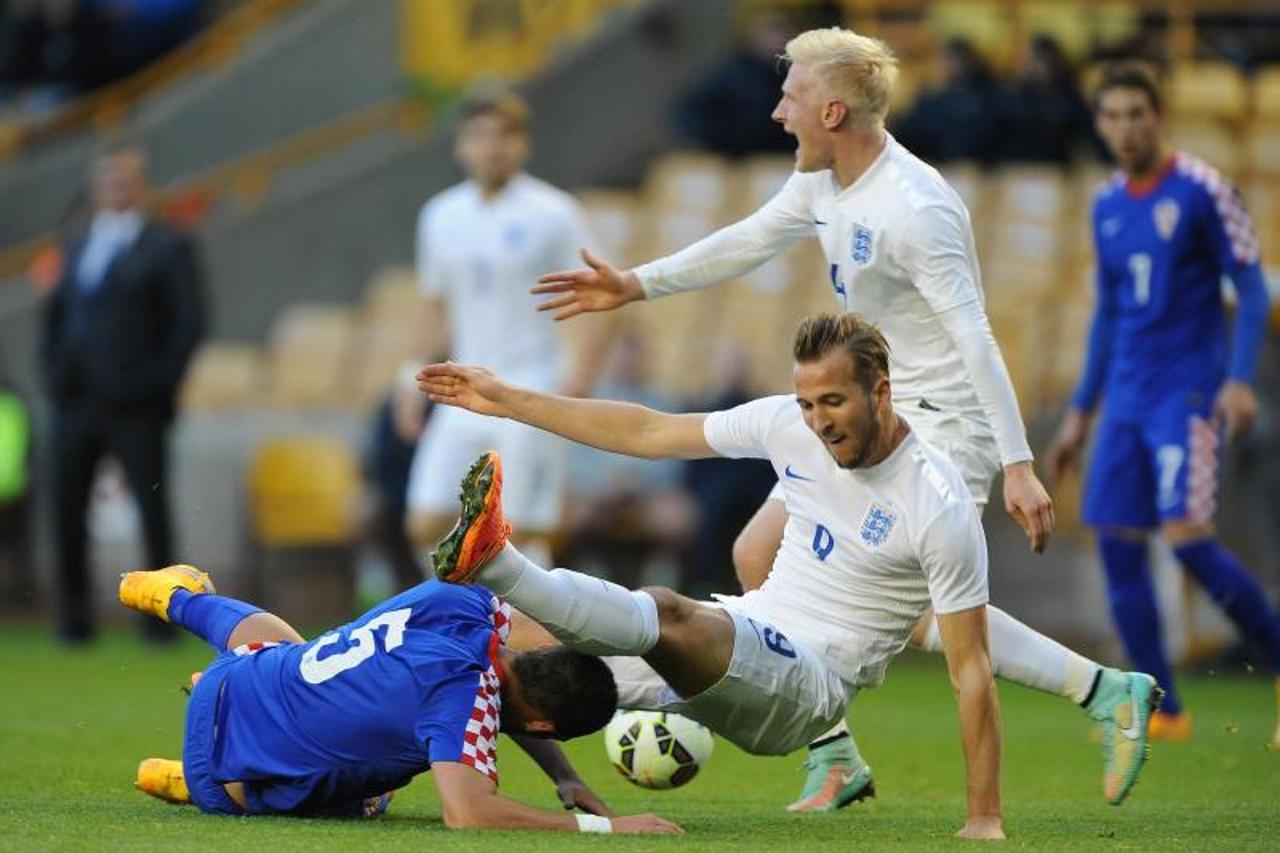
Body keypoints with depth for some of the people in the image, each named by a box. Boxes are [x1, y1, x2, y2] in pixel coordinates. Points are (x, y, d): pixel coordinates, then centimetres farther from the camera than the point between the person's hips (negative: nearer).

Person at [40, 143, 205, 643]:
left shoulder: (168, 249, 2)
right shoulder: (78, 251, 19)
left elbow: (189, 322, -4)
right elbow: (55, 316, 23)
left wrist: (156, 383, -10)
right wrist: (54, 373, 7)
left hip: (134, 410, -5)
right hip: (75, 404, 5)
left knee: (153, 509, -3)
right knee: (66, 507, 2)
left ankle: (162, 616, 2)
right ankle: (74, 615, 9)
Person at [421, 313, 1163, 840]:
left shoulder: (941, 507, -18)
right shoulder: (788, 425, -2)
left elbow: (970, 666, -15)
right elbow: (647, 432, 7)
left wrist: (985, 819, -17)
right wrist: (508, 401, 4)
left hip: (813, 684, -7)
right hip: (741, 638, 7)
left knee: (669, 618, -37)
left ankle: (494, 566, -46)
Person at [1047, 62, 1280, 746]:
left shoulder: (1203, 191, -7)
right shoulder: (1107, 207, 12)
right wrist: (1081, 411, 21)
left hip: (1189, 393, -7)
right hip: (1127, 400, 7)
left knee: (1189, 540, -17)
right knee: (1116, 542, -1)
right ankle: (1162, 710, 6)